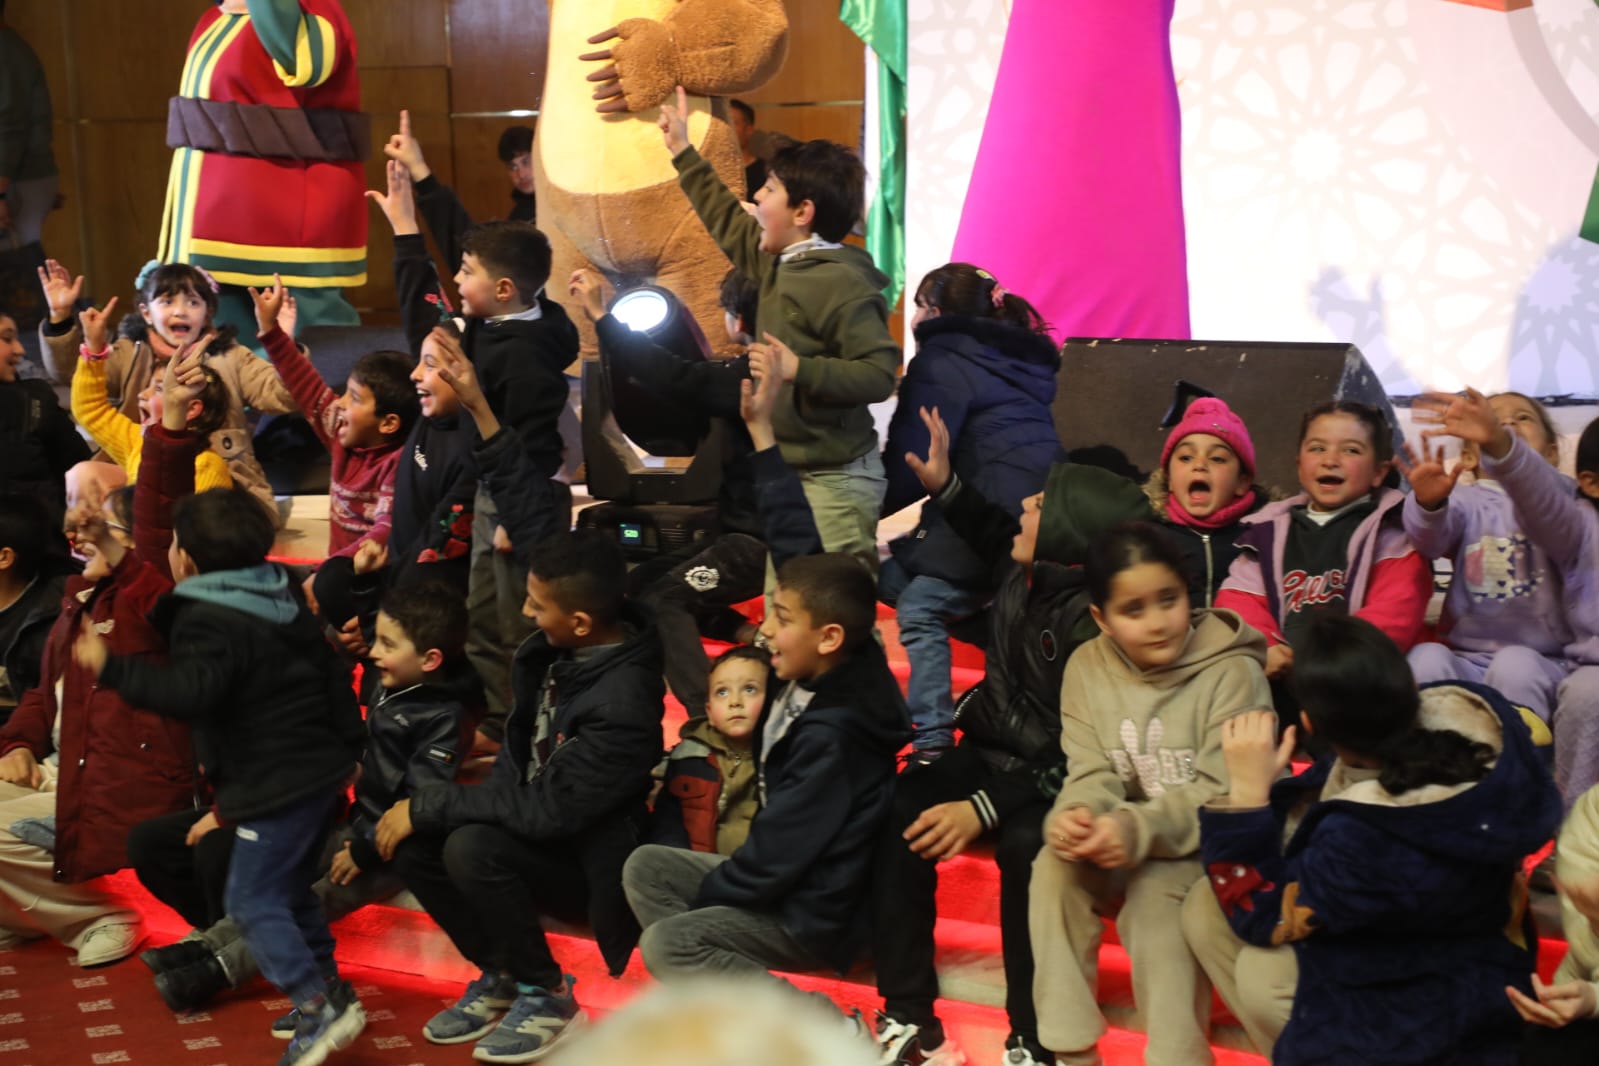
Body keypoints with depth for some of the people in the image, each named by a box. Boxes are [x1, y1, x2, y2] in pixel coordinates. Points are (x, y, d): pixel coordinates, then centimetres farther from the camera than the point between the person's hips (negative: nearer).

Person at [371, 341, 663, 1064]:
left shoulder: (622, 707, -32)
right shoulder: (577, 629, -11)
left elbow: (545, 809, -31)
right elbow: (530, 516, -8)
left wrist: (425, 806, -23)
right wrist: (479, 409, -14)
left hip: (585, 863, -8)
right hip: (531, 820, 8)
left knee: (471, 847, -32)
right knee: (410, 842, -9)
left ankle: (546, 996, -8)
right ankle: (501, 976, 10)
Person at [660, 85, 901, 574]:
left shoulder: (841, 284, -18)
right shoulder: (779, 263, 10)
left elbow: (880, 374, -23)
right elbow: (728, 222, 28)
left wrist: (799, 370, -29)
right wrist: (682, 152, 33)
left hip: (834, 478, -10)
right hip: (789, 469, 10)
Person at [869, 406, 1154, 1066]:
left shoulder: (1093, 623, -25)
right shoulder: (1028, 566, -4)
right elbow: (993, 536, 24)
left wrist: (985, 810, -29)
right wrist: (943, 486, 9)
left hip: (1051, 784, -7)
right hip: (992, 751, 7)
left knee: (1026, 845, -37)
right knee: (897, 812, -19)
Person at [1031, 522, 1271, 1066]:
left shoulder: (1232, 673, -16)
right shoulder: (1087, 666, -2)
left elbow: (1222, 792, -20)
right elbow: (1092, 774, -6)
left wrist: (1138, 829, -36)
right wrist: (1075, 814, -31)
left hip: (1209, 844, -4)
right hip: (1124, 838, 4)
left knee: (1154, 897, -32)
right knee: (1055, 864, -23)